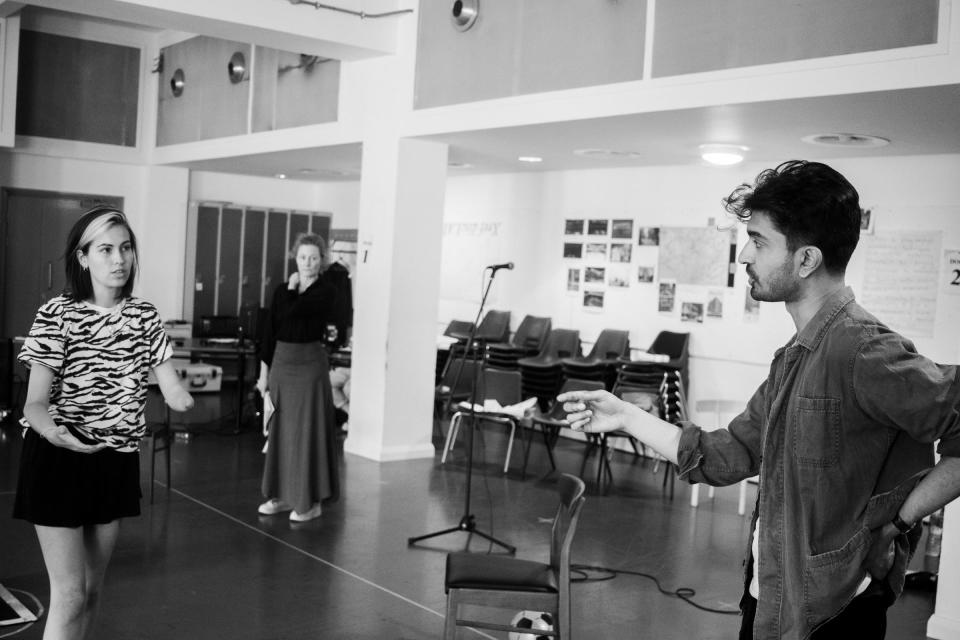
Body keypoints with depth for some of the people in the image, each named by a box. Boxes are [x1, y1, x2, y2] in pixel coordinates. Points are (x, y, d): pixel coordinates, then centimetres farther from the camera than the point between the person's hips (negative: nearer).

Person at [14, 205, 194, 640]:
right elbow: (34, 402, -15)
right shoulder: (56, 315, -11)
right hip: (59, 459, -5)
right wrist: (52, 429, -37)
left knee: (92, 590, 14)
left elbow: (172, 390, -2)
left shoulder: (144, 316, 3)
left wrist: (182, 398, -26)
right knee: (70, 595, -6)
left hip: (117, 461, 5)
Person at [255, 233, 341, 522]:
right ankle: (282, 494, 21)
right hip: (282, 361, 5)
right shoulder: (282, 290, 9)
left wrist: (292, 287, -3)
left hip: (310, 363, -5)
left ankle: (311, 500, 7)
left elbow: (291, 311, -21)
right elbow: (270, 330, 10)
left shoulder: (326, 291, -6)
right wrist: (264, 371, 7)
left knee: (307, 430, -2)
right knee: (280, 430, 9)